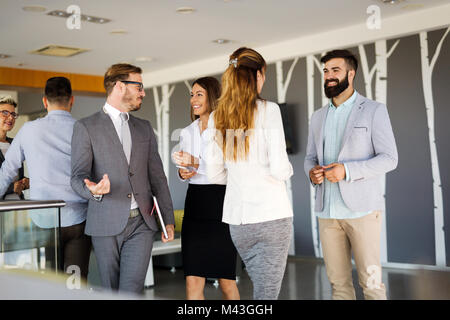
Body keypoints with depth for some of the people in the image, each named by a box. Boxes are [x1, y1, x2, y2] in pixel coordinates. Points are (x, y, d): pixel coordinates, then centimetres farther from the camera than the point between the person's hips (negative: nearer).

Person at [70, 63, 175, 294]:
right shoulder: (86, 127, 2)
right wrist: (92, 189, -30)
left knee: (131, 290, -8)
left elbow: (157, 176, 16)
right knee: (111, 290, 7)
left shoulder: (144, 128, 16)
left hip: (141, 223, 3)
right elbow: (78, 175, -5)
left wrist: (168, 219, 12)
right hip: (107, 224, -2)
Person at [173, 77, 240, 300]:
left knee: (226, 281, 4)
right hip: (195, 204, 5)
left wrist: (196, 163, -18)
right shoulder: (187, 132, 14)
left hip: (221, 205, -5)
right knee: (193, 280, 0)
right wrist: (182, 173, 3)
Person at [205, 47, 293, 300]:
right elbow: (279, 169, -15)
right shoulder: (268, 110, -9)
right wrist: (288, 168, 7)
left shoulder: (217, 117, 6)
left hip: (237, 219, 6)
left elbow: (215, 174, 8)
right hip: (271, 215, -5)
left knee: (263, 287, 22)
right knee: (267, 293, 2)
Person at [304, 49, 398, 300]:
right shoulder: (318, 117, 16)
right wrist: (312, 172, -4)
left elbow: (389, 158, -6)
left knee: (371, 282, -3)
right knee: (339, 282, 8)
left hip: (361, 209, -4)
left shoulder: (374, 110, 1)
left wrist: (347, 170, -18)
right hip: (327, 211, 5)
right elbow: (310, 157, 20)